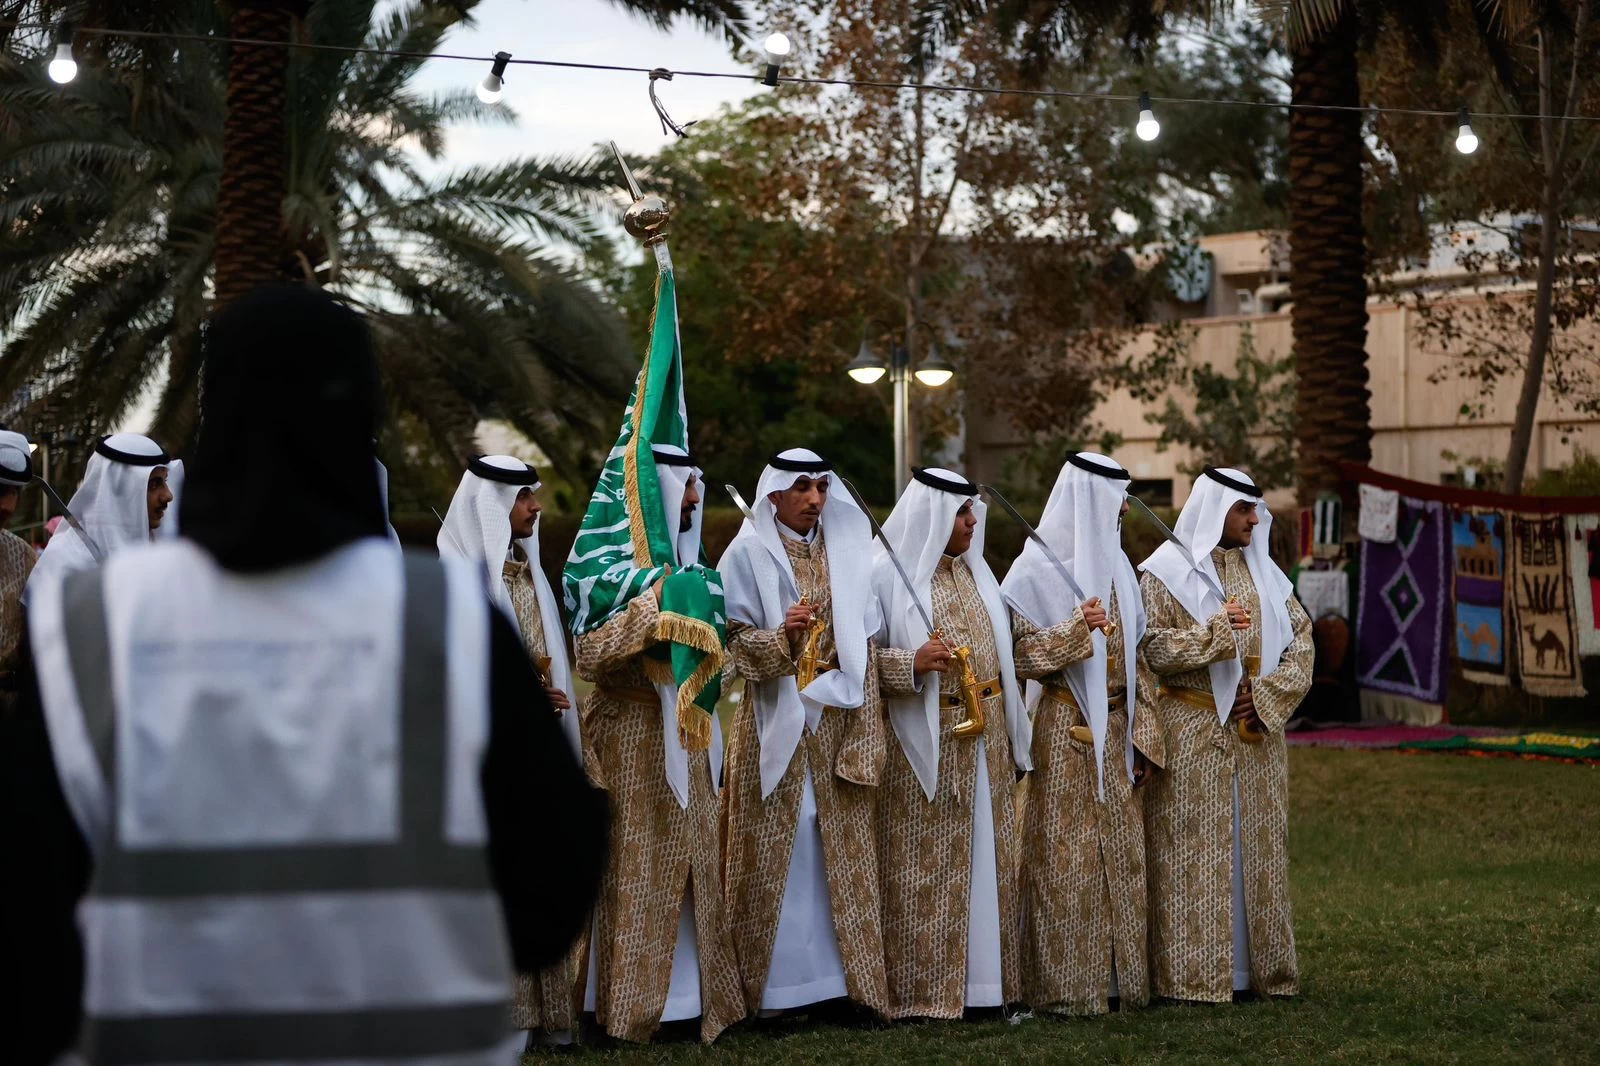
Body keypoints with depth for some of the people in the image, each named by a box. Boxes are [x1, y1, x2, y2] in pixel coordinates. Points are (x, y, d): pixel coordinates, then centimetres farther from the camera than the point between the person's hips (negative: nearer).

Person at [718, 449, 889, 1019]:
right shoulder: (749, 555, 0)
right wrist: (782, 637, -24)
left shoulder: (845, 553, 11)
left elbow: (864, 649, 10)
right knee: (776, 849, -3)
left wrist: (864, 732, 3)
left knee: (843, 850, 2)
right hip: (777, 721, -3)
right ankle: (775, 982, 3)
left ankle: (846, 977, 8)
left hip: (837, 719, 3)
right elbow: (731, 640, -4)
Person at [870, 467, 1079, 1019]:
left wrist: (1074, 633, 4)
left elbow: (1018, 643, 16)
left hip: (986, 738, 7)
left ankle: (985, 978, 16)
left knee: (987, 859, 9)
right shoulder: (888, 575, -7)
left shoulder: (976, 573, 15)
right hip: (925, 744, -7)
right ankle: (922, 989, 2)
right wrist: (912, 662, -25)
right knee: (928, 868, -4)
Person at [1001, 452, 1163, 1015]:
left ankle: (1118, 977, 15)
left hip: (1116, 732, 7)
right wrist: (1075, 632, -21)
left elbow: (1137, 657, 14)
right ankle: (1066, 985, 0)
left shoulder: (1116, 565, 13)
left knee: (1120, 858, 8)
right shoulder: (1039, 568, -8)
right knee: (1067, 863, -4)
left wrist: (1142, 736, 10)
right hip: (1066, 733, -7)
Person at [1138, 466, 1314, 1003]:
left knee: (1257, 851, 8)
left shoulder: (1262, 571, 12)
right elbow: (1150, 646, -12)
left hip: (1257, 733, 5)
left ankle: (1261, 966, 15)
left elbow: (1301, 635, 8)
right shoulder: (1168, 571, -3)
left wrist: (1271, 695, -6)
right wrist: (1214, 632, -22)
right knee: (1194, 854, -4)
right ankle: (1191, 975, -1)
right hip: (1192, 736, -5)